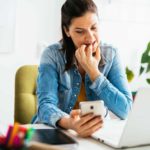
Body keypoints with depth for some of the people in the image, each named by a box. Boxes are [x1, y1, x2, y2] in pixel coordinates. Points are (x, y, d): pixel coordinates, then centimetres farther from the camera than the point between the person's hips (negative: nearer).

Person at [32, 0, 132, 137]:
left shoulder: (110, 55, -5)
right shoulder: (52, 55, -10)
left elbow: (124, 110, -11)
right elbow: (46, 105, -21)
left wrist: (93, 72, -18)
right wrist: (70, 123, -42)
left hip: (95, 133, 2)